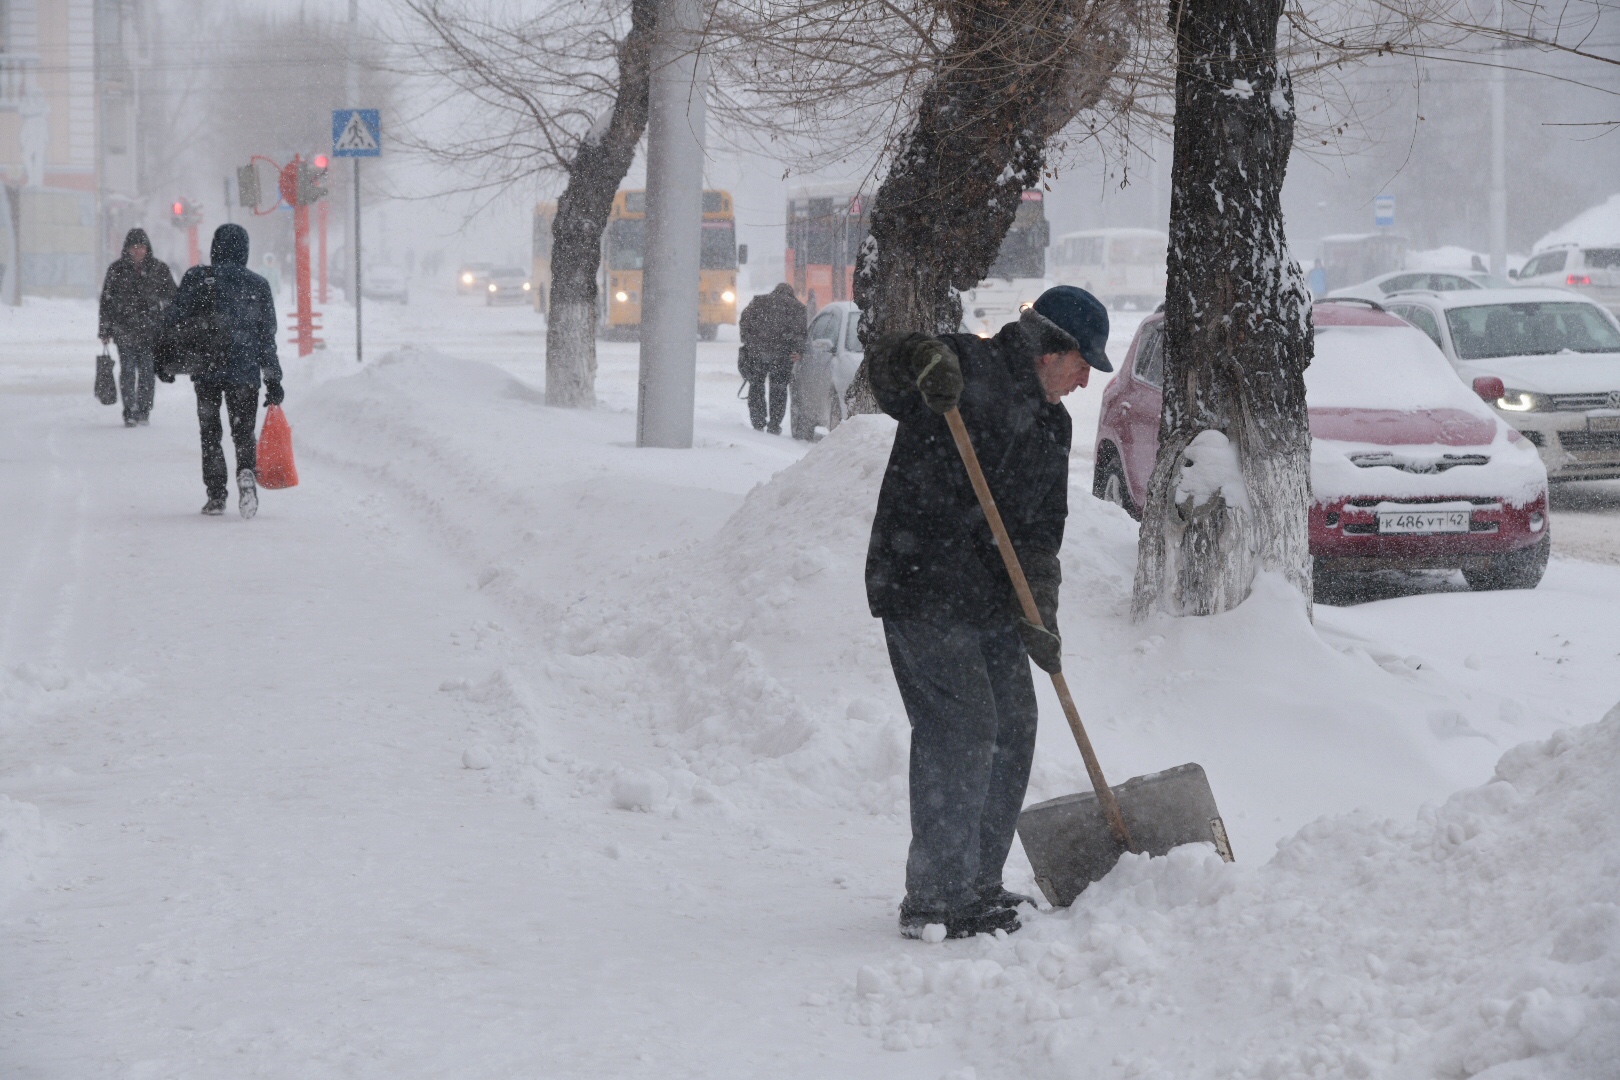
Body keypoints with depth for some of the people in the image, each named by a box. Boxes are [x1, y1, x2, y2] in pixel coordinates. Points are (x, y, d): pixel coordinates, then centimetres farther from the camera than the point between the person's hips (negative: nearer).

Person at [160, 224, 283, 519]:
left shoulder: (197, 279, -2)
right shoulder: (258, 285, 2)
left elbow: (174, 321, -1)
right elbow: (267, 337, 4)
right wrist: (273, 380, 8)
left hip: (206, 371, -1)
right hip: (245, 372, 1)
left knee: (210, 434, 11)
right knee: (243, 433, 9)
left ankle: (216, 495, 4)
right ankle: (246, 472, -21)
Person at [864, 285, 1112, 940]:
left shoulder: (1052, 423, 16)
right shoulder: (969, 365, -7)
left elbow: (1042, 530, 13)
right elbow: (884, 368, -17)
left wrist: (1039, 616, 0)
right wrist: (928, 361, -40)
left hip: (991, 604, 9)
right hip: (923, 595, -9)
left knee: (1012, 732, 11)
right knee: (961, 731, -13)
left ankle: (978, 888, 24)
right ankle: (936, 900, -8)